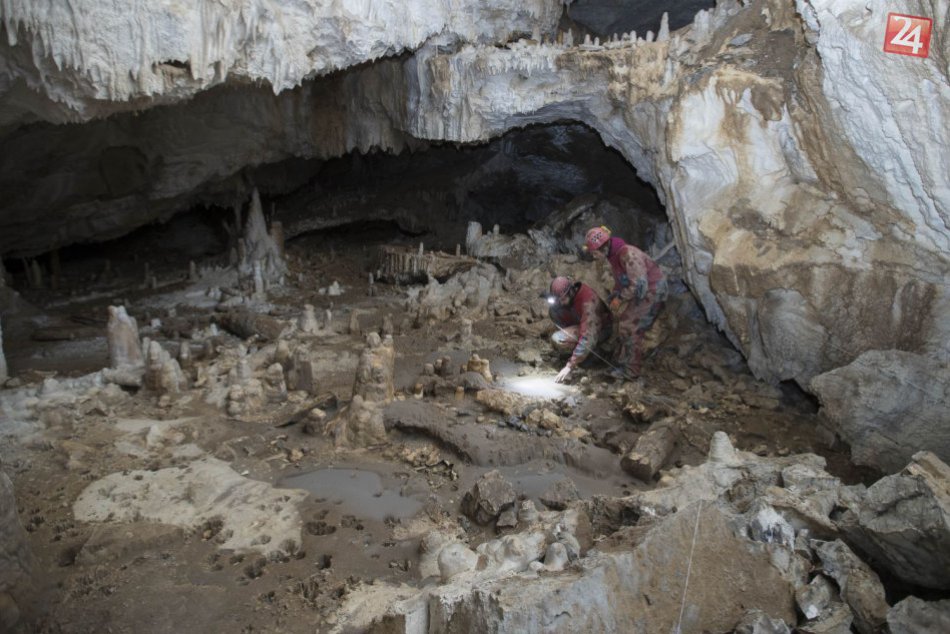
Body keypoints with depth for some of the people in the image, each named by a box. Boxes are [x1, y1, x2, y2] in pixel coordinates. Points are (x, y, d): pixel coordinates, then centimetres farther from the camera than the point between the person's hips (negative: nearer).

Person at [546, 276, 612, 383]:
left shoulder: (588, 302, -38)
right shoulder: (566, 295, -15)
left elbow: (588, 338, -42)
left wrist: (570, 366, -44)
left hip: (599, 330, -8)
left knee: (558, 340, -29)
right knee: (553, 310, -15)